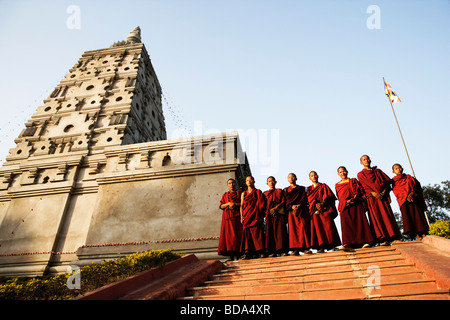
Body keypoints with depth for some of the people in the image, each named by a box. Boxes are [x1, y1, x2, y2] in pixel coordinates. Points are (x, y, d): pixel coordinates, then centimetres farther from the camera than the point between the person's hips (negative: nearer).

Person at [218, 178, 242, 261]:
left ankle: (236, 254, -13)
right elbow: (221, 206, 11)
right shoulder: (225, 195, 20)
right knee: (228, 234, -7)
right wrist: (228, 204, -7)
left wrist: (235, 204, -9)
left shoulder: (239, 193, 14)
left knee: (237, 234, -11)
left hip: (237, 216, -2)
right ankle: (231, 254, -8)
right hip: (227, 216, 2)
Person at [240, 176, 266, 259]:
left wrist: (260, 216, -6)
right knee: (247, 233, -3)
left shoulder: (258, 192, 10)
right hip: (246, 216, 2)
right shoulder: (243, 193, 17)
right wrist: (241, 216, 0)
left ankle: (260, 252, -7)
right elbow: (241, 205, 12)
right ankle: (248, 253, -4)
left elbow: (261, 203, 4)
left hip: (256, 215, -2)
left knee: (257, 232, -8)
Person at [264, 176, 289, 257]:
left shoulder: (279, 191, 15)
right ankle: (273, 251, -7)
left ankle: (282, 250, -6)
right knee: (270, 231, -6)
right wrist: (270, 210, -8)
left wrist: (276, 208, -10)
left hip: (279, 213, -1)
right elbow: (264, 205, 11)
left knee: (280, 231, -8)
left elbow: (283, 202, 5)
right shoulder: (265, 193, 17)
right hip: (270, 214, 1)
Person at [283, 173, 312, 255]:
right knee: (293, 229, -9)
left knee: (303, 228, -9)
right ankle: (295, 249, -12)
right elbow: (286, 201, 7)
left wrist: (298, 206, -14)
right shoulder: (285, 190, 18)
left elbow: (304, 199, 4)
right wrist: (292, 206, -12)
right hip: (291, 211, 1)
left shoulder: (302, 188, 16)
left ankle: (305, 248, -8)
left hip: (302, 210, 0)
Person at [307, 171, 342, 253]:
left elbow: (328, 197, 4)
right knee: (318, 228, -10)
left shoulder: (323, 186, 17)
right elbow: (310, 200, 7)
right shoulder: (309, 189, 20)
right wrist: (316, 205, -12)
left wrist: (322, 204, -13)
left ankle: (333, 246, -12)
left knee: (329, 226, -12)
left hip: (325, 209, -1)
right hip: (315, 210, 1)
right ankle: (321, 247, -15)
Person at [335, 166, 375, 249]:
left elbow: (360, 190, 7)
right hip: (345, 206, 1)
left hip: (356, 204, 0)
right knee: (347, 223, -12)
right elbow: (340, 197, 10)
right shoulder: (337, 185, 19)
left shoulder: (353, 180, 18)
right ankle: (348, 244, -21)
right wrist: (347, 201, -10)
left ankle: (365, 242, -14)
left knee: (359, 222, -11)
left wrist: (355, 197, -10)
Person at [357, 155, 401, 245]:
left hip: (383, 196, 2)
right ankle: (383, 239, -12)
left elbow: (387, 181, 11)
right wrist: (374, 194, -15)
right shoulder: (360, 174, 12)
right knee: (377, 217, -9)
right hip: (372, 198, -2)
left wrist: (383, 192, -7)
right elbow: (365, 186, 0)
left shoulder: (378, 171, 20)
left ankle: (393, 237, -7)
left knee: (388, 215, -7)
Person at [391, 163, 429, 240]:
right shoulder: (394, 181, 14)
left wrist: (413, 193, -13)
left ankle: (423, 234, -7)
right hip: (403, 200, -2)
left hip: (414, 199, 2)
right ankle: (417, 236, -17)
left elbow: (416, 184, 7)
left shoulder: (408, 177, 21)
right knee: (408, 216, -13)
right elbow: (396, 191, 1)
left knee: (418, 214, -7)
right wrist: (406, 197, -15)